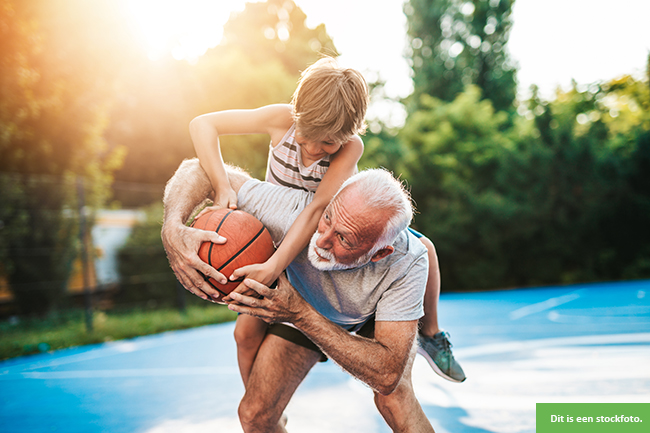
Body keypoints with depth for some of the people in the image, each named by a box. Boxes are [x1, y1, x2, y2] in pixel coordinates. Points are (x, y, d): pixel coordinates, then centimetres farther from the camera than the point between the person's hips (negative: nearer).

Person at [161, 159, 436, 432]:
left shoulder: (407, 263, -42)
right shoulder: (294, 210, -41)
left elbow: (387, 375, -43)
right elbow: (199, 170, -31)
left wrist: (301, 315, -50)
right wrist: (172, 229, -53)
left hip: (377, 318, -1)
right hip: (303, 307, 2)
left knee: (393, 398, -29)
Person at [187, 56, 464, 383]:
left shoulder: (351, 146, -30)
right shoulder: (282, 120, -26)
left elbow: (318, 208, -41)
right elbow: (202, 124, -24)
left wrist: (272, 268, -53)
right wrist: (222, 188, -38)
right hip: (280, 239, 0)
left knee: (422, 248, -13)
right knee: (247, 330, -14)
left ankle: (429, 332, 14)